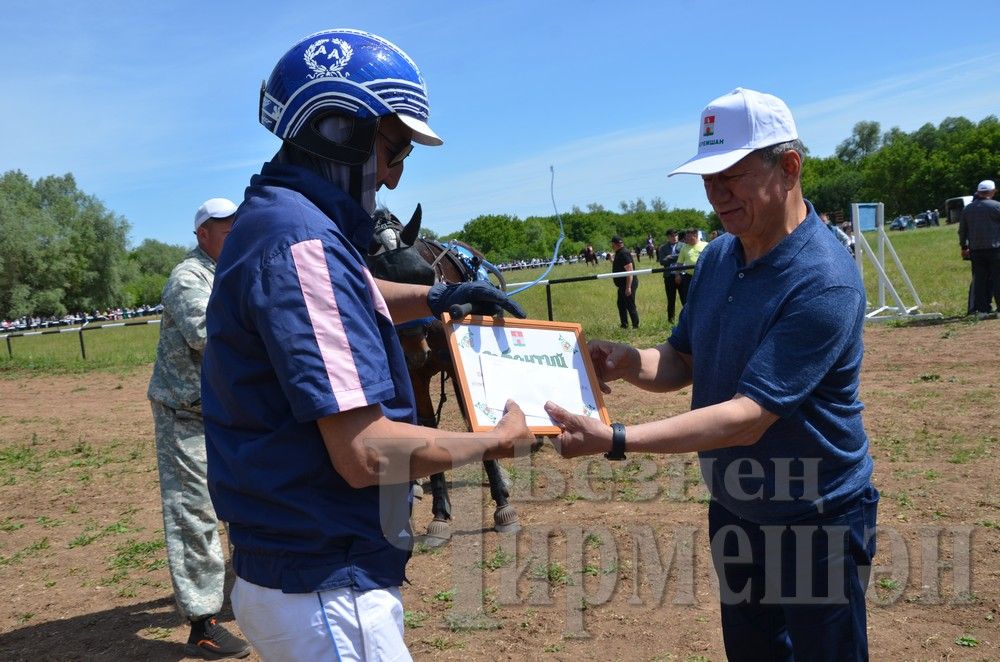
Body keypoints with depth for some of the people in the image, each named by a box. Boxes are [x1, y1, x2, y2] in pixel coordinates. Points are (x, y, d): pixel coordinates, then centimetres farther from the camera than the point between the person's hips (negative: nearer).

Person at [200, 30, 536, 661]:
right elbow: (366, 453, -28)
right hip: (327, 594, -10)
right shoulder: (302, 242, -23)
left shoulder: (273, 219, 9)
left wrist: (436, 297, 17)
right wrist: (500, 439, -13)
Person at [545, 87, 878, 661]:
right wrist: (633, 363, -18)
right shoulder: (719, 256, -1)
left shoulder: (824, 283, -26)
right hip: (732, 510, 7)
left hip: (816, 523, -7)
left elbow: (749, 417, -31)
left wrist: (613, 441, -36)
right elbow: (682, 364, 4)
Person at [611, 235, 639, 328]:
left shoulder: (624, 253, -20)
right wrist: (611, 260, 11)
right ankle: (624, 325, 25)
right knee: (621, 304, 17)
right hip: (622, 285, 11)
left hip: (628, 284, -11)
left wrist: (628, 287, -28)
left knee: (630, 306, -6)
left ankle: (636, 326, 1)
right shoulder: (619, 253, 12)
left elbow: (630, 270, -26)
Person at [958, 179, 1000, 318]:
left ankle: (982, 310, 6)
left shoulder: (967, 209, 10)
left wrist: (964, 247, 24)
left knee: (980, 280, 6)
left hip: (975, 250, 4)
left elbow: (962, 231, 15)